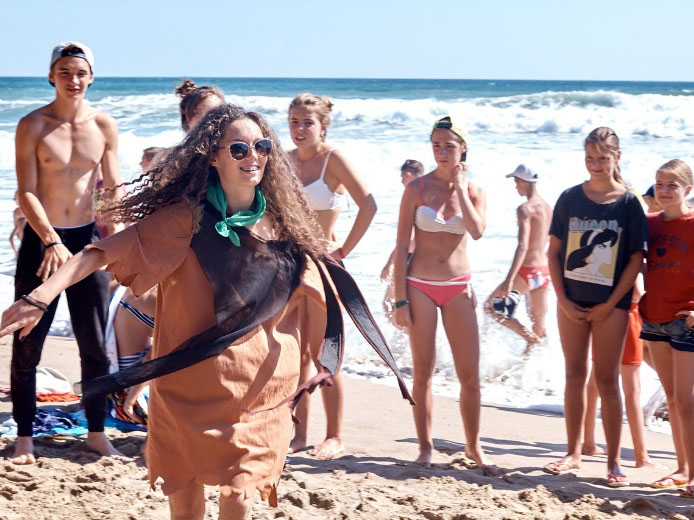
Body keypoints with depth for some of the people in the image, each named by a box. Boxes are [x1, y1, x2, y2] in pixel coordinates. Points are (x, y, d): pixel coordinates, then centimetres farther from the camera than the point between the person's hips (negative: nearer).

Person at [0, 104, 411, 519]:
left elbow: (325, 289, 16)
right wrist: (40, 297, -26)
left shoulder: (281, 225, 2)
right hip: (188, 387, -2)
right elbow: (102, 253, -14)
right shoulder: (185, 219, -8)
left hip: (258, 390, 2)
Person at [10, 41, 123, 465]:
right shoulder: (33, 125, -6)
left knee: (95, 344, 5)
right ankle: (24, 435, 11)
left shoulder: (104, 127, 2)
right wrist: (52, 241, -22)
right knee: (28, 342, 2)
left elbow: (113, 190, 4)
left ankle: (97, 431, 17)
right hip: (41, 239, -2)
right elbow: (26, 193, -10)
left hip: (87, 238, 3)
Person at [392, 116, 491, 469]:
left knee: (470, 375, 2)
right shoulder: (417, 188, -2)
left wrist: (460, 187, -12)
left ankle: (473, 447, 16)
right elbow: (401, 246, -2)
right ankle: (425, 448, 13)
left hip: (458, 288, 1)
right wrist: (400, 299, -7)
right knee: (422, 372, 3)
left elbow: (476, 231, -17)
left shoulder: (474, 191, 3)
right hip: (420, 285, -1)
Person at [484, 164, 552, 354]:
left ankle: (531, 339, -5)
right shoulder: (547, 207, 10)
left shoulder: (525, 209, -15)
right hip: (544, 271, 8)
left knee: (490, 306, 6)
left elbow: (522, 246, -25)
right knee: (538, 324, 15)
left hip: (527, 272, -8)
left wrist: (509, 280, -30)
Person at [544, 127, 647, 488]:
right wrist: (563, 299, -4)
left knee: (607, 379, 0)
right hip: (571, 302, 3)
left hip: (610, 303, -3)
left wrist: (610, 304, -10)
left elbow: (636, 259, -5)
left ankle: (613, 462, 7)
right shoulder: (570, 199, 2)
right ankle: (573, 453, 18)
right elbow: (554, 251, 5)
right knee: (575, 375, 9)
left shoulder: (628, 203, -5)